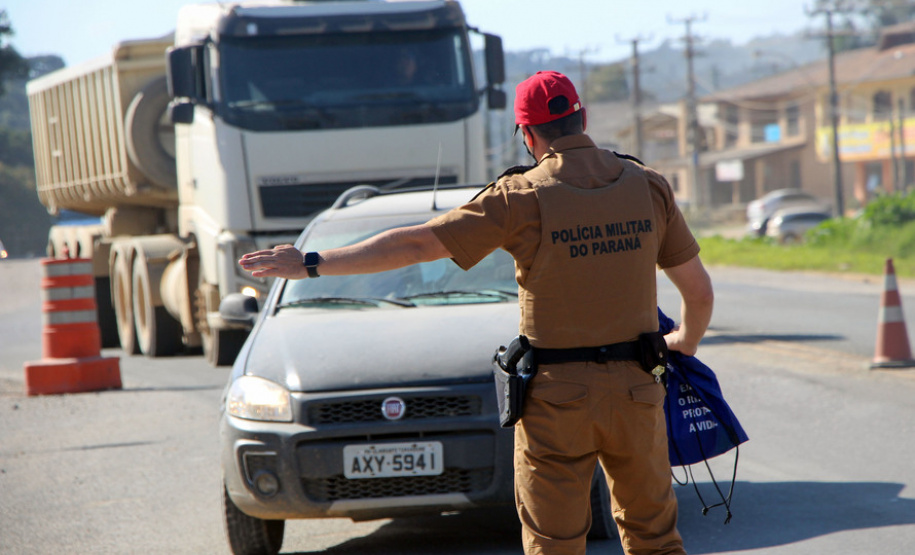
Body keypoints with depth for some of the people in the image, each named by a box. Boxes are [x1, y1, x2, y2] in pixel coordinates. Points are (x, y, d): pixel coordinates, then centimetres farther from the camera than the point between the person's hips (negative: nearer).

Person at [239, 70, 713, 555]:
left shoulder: (522, 198, -9)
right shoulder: (649, 187, 2)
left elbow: (414, 245, -8)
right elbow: (700, 292, 8)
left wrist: (311, 264, -1)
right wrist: (685, 342, 31)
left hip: (557, 397, -3)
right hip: (636, 388, 3)